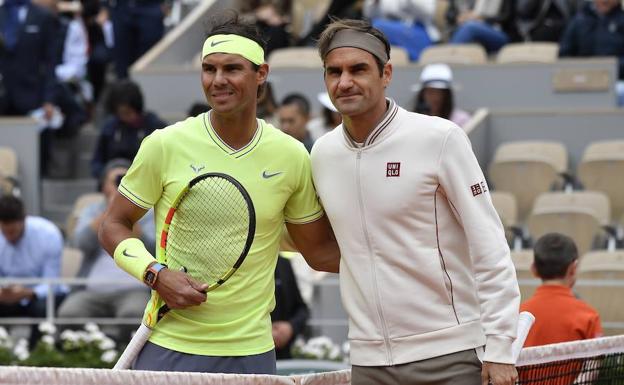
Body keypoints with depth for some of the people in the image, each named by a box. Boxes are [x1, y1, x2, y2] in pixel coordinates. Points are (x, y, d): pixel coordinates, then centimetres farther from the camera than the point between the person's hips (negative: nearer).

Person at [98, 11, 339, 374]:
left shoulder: (291, 156, 2)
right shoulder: (165, 145, -3)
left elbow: (320, 250, 12)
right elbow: (114, 225, 5)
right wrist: (155, 273, -12)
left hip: (251, 352, 2)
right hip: (170, 346, -1)